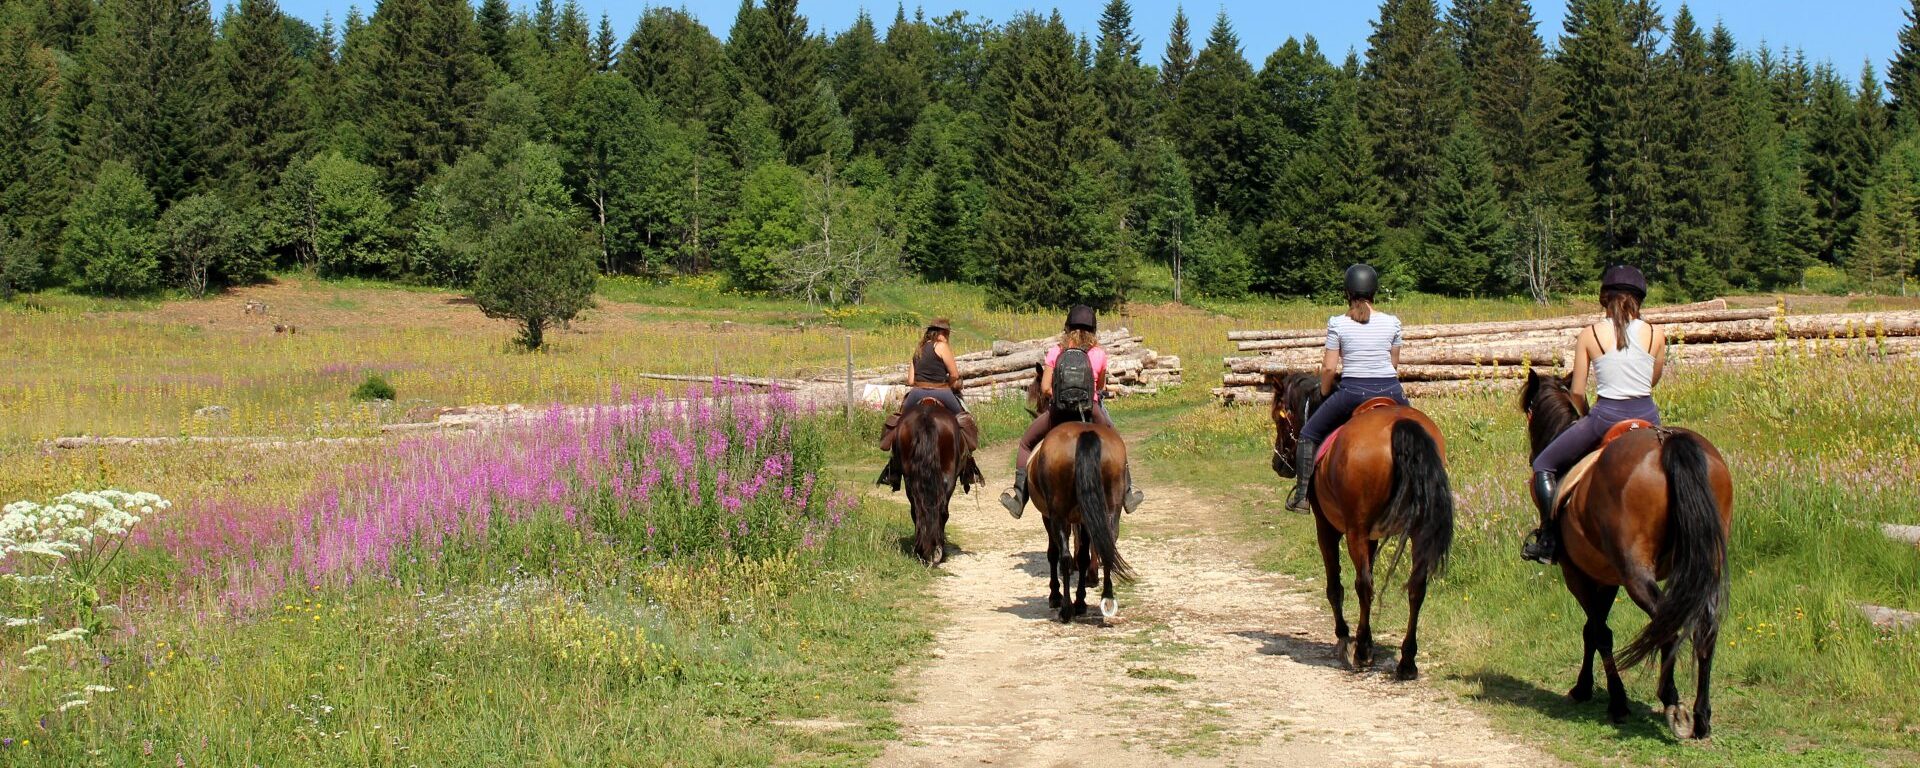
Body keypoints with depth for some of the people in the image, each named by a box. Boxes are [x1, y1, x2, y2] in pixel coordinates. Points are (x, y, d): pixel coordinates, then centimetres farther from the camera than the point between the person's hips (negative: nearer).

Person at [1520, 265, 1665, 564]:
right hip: (1647, 416, 3)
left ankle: (1548, 541, 3)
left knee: (1544, 465, 13)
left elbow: (1577, 393, 2)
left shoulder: (1589, 335, -3)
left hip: (1606, 416, -3)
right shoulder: (1655, 335, 2)